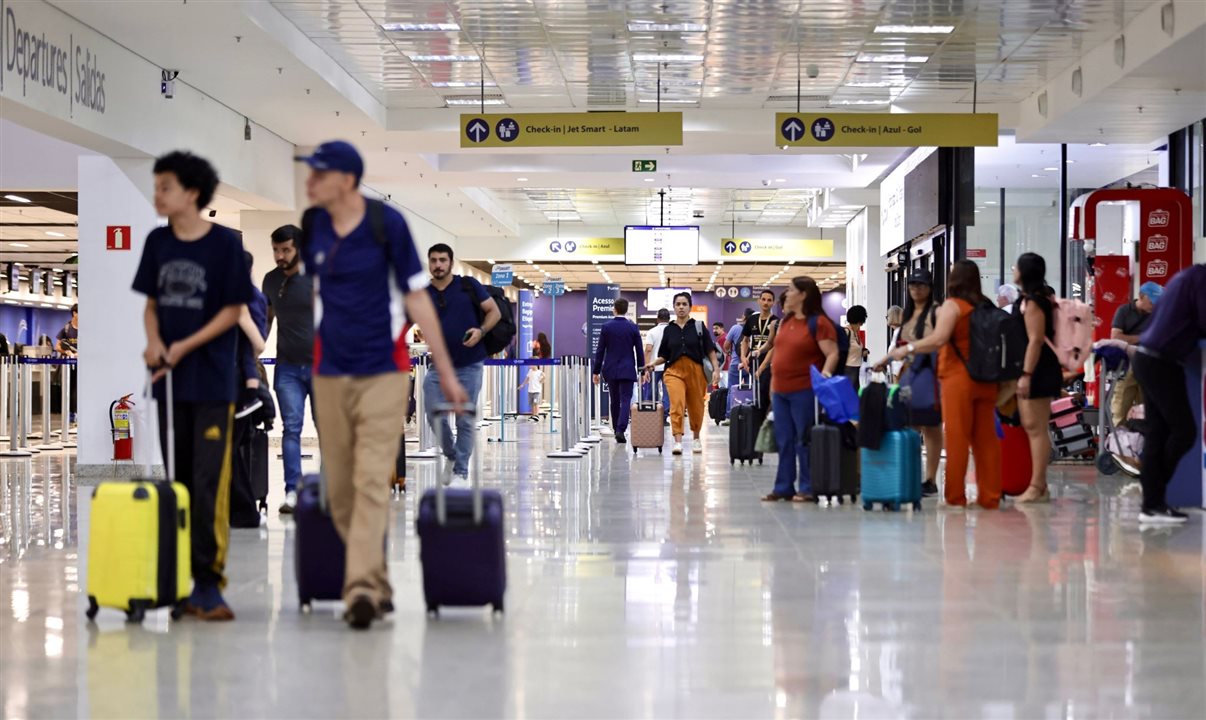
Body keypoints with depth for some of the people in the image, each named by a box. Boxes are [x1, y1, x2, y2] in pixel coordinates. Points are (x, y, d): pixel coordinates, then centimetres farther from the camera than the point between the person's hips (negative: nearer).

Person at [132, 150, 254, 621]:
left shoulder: (225, 244, -6)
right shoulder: (157, 242, 7)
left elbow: (233, 311, -6)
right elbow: (151, 303, 13)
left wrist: (184, 347, -12)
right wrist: (154, 342, -6)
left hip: (212, 382, -5)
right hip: (169, 382, 5)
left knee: (209, 484, -8)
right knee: (177, 483, 9)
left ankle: (208, 583, -5)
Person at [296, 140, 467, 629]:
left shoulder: (387, 223, -7)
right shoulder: (311, 225, 3)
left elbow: (417, 297, -2)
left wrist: (446, 371, -2)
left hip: (382, 372, -4)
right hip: (329, 372, 4)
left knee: (372, 482, -12)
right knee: (339, 490, 4)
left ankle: (361, 587, -17)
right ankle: (378, 585, 16)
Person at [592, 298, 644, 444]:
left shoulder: (606, 327, -2)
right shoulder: (633, 327, -3)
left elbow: (600, 351, 0)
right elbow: (639, 350, 0)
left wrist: (596, 371, 5)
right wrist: (642, 369, 9)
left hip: (610, 370, 2)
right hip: (627, 370, -2)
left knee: (614, 401, 12)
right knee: (626, 400, -5)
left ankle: (616, 430, 18)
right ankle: (621, 430, -20)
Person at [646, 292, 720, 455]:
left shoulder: (698, 326, 3)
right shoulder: (669, 330, 8)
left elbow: (710, 350, 2)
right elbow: (664, 356, 12)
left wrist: (716, 369, -7)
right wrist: (653, 364, -5)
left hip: (696, 371, 0)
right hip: (674, 371, 0)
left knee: (696, 407, 10)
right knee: (676, 405, -18)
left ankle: (696, 439, 32)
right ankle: (678, 442, -22)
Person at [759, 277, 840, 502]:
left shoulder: (818, 322, -9)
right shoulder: (785, 321, 14)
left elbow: (832, 354, -14)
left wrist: (825, 372, -32)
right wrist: (772, 386, 19)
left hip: (804, 391, -7)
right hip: (780, 391, 8)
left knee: (804, 441, -4)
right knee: (784, 441, 10)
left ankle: (807, 488, 2)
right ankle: (783, 487, 16)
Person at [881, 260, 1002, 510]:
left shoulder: (952, 305, -7)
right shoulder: (986, 306, 11)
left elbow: (938, 339, -20)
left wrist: (908, 349, -13)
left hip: (959, 378, -6)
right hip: (985, 379, 6)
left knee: (957, 438, -1)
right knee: (986, 438, 7)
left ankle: (956, 497, 0)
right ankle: (989, 497, 8)